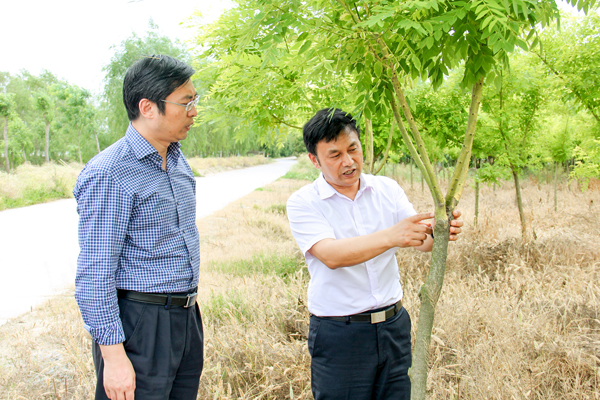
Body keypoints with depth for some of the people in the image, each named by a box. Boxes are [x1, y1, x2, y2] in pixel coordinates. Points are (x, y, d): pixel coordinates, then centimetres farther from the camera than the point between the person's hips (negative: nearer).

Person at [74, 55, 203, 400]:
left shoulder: (178, 159, 10)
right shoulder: (110, 175, -18)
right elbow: (95, 275, -19)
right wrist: (113, 354, -20)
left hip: (186, 316, 8)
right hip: (139, 324, -8)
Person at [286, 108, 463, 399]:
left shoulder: (387, 189, 6)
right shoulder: (303, 203, -6)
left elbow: (420, 240, -4)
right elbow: (331, 255, -22)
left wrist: (436, 232, -29)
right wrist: (390, 236, -36)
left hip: (393, 326, 4)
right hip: (338, 335, -3)